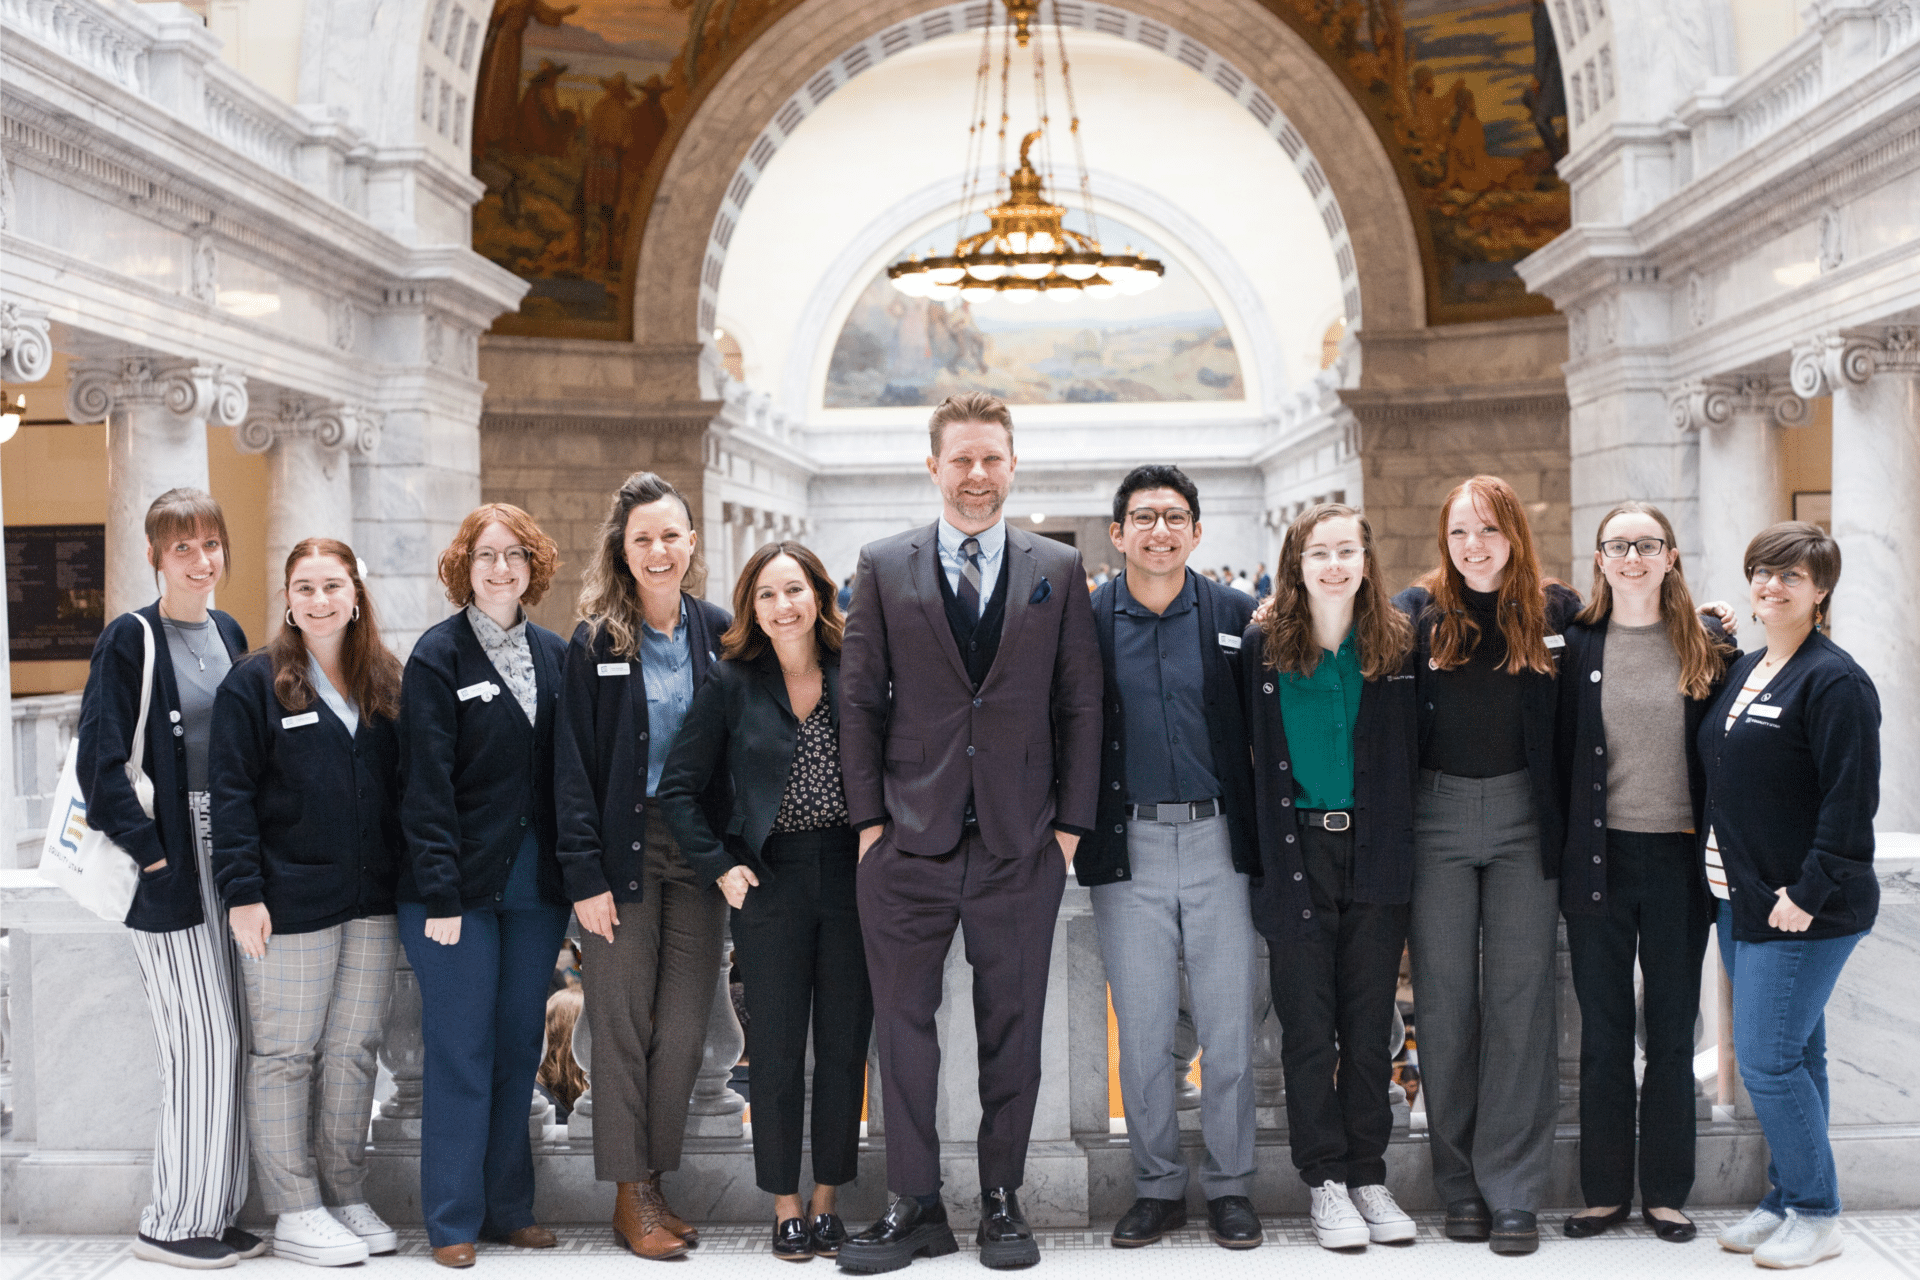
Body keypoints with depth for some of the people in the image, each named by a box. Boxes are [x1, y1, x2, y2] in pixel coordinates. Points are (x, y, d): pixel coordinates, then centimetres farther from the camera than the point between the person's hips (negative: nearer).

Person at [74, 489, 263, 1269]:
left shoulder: (228, 634, 13)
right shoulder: (129, 640, -7)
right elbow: (100, 759, -12)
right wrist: (145, 850, -16)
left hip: (229, 858, 6)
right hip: (169, 863, -6)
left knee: (229, 1041, 8)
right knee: (203, 1041, -6)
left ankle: (216, 1211, 18)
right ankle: (171, 1223, 7)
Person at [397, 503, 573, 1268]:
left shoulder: (553, 654, 10)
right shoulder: (438, 657, -5)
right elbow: (426, 785, -10)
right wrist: (440, 893, -14)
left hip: (535, 884, 5)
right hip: (460, 884, -5)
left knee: (520, 1046, 10)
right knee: (462, 1051, -1)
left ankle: (509, 1208, 20)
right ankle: (453, 1221, 9)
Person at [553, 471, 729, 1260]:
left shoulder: (718, 632, 6)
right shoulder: (595, 643, -2)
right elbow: (573, 768, -4)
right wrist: (585, 875, -10)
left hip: (698, 849, 3)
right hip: (624, 849, -3)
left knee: (684, 1026, 5)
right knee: (624, 1024, 2)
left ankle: (656, 1181, 19)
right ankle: (631, 1195, 13)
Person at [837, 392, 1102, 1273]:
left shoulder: (1058, 570, 6)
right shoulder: (883, 568, 5)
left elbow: (1081, 705, 6)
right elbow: (859, 701, 5)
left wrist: (1070, 824, 0)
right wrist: (869, 817, -1)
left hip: (1021, 845, 0)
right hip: (909, 841, 0)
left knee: (1013, 1029, 7)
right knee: (902, 1025, 4)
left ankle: (1002, 1200, 21)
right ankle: (914, 1207, 16)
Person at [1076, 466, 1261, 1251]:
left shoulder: (1236, 616, 4)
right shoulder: (1086, 621, 2)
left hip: (1217, 840, 0)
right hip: (1128, 846, 0)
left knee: (1229, 1025, 4)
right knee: (1141, 1029, 6)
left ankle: (1230, 1186, 18)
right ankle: (1157, 1186, 20)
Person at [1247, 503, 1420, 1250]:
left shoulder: (1397, 643, 3)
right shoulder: (1263, 646, 0)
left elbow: (1413, 754, 8)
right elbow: (1244, 754, 2)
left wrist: (1402, 838, 3)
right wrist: (1262, 846, 0)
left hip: (1376, 853, 1)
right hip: (1296, 853, -1)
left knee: (1371, 1025, 8)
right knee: (1308, 1027, 3)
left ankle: (1368, 1177, 19)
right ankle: (1326, 1181, 13)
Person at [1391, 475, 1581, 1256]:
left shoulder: (1555, 611, 4)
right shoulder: (1416, 612, 2)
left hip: (1524, 815, 0)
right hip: (1436, 816, 0)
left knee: (1520, 999, 0)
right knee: (1444, 1001, 5)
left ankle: (1514, 1192, 7)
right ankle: (1460, 1186, 16)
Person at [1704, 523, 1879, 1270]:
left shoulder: (1834, 681, -13)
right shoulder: (1743, 671, 14)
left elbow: (1851, 800, -18)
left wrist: (1809, 893, -20)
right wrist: (1721, 869, 14)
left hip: (1802, 909, -8)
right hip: (1739, 899, 8)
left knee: (1767, 1060, -7)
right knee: (1792, 1055, 15)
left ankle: (1816, 1214, 8)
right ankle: (1784, 1200, 23)